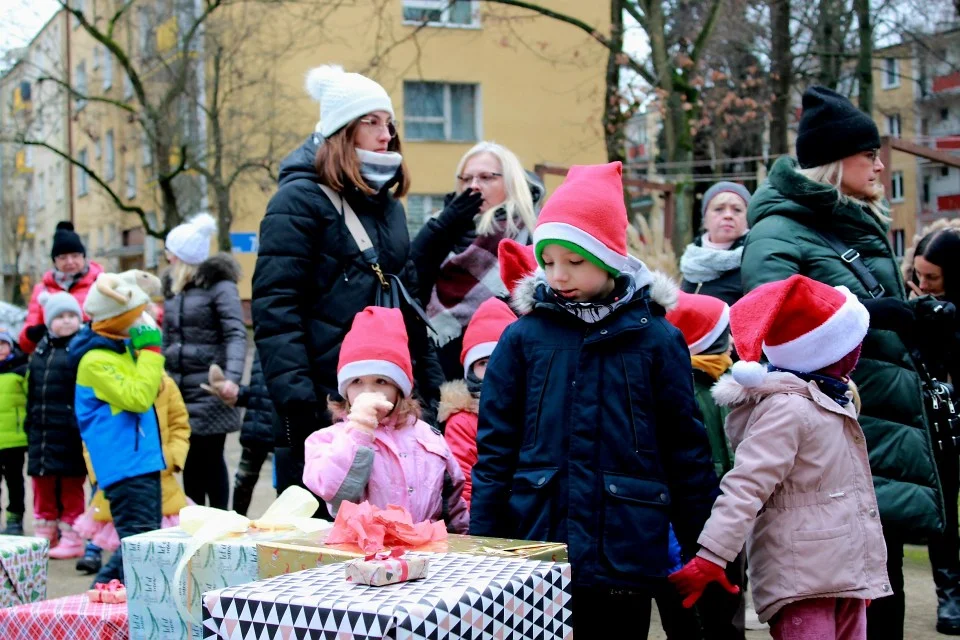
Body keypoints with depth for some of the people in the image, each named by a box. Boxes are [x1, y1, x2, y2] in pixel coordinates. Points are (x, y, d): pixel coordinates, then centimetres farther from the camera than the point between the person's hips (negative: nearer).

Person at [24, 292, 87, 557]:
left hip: (69, 434, -7)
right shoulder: (42, 348, 14)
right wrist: (30, 422, 17)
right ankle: (44, 536, 24)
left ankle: (72, 539, 12)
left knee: (71, 487, 3)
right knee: (43, 486, 13)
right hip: (41, 432, 7)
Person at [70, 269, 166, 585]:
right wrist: (150, 348, -17)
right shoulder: (96, 361, -16)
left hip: (143, 462, 10)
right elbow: (138, 398, -24)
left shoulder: (122, 347, 14)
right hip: (126, 466, -10)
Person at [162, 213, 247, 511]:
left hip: (209, 392, -6)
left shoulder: (219, 285, -6)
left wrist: (232, 378, -27)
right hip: (179, 391, 6)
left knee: (210, 459, -2)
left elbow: (236, 334, -15)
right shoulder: (174, 289, 15)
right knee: (190, 462, 8)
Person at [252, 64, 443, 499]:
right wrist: (296, 398, -22)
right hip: (325, 403, -7)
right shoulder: (300, 200, -6)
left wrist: (430, 388, 16)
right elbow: (275, 308, -14)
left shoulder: (388, 204, 18)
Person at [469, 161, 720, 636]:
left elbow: (685, 447, 4)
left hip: (626, 553, 0)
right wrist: (483, 544, 1)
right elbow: (495, 447, 4)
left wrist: (704, 549, 4)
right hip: (537, 545, 1)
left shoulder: (655, 338, 0)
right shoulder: (523, 337, 1)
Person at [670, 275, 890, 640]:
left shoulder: (829, 400, 16)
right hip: (804, 581, -10)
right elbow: (745, 485, -26)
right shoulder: (787, 408, -16)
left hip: (845, 573, 10)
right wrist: (710, 558, -34)